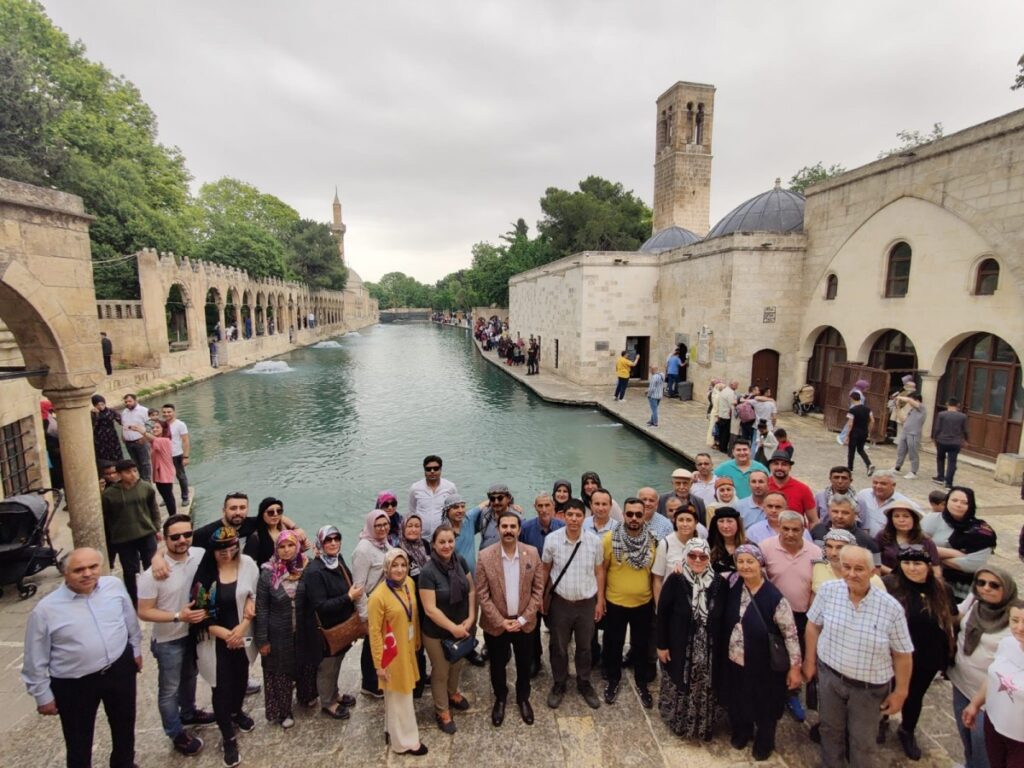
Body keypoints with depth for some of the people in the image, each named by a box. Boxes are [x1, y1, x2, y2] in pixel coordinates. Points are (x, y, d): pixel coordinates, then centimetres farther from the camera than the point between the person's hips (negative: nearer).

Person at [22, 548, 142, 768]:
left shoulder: (114, 585, -11)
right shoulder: (46, 609, -19)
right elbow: (36, 660, -7)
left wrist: (136, 649, 13)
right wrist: (43, 696, -1)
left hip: (120, 669, 3)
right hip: (74, 684, -3)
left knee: (124, 725, 25)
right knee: (79, 742, 17)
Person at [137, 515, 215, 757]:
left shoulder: (200, 555, -18)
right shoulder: (153, 573, -28)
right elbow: (143, 612, -19)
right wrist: (178, 616, -27)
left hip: (195, 631, 5)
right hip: (169, 640, -4)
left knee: (190, 677, 28)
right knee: (169, 689, 16)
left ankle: (188, 713, 53)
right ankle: (176, 734, 38)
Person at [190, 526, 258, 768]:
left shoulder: (247, 564, -12)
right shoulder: (204, 571, -17)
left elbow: (255, 598, -5)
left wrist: (241, 628, -14)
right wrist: (224, 633, -15)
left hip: (242, 636, 2)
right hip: (215, 640, -2)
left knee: (241, 678, 22)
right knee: (222, 687, 7)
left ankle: (236, 712, 51)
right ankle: (228, 738, 28)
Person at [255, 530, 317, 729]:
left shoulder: (307, 569, -11)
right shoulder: (268, 573, -16)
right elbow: (261, 608, -9)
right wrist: (262, 639, -7)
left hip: (304, 631, 2)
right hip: (279, 633, -2)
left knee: (305, 664, 20)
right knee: (281, 671, 14)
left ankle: (306, 695, 48)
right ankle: (282, 711, 36)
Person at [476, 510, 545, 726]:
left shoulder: (532, 553, -11)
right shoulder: (485, 556, -17)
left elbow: (538, 589, -6)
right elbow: (482, 594, -12)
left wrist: (523, 619, -11)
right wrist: (501, 621, -14)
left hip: (524, 622, 1)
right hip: (495, 624, -1)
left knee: (524, 664, 19)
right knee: (497, 665, 18)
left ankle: (523, 698, 46)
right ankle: (500, 699, 45)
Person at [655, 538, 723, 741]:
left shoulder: (717, 583, -6)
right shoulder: (675, 580, -15)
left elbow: (721, 617, 2)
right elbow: (662, 614, -10)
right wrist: (661, 645, -9)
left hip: (708, 649, 2)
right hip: (679, 647, -2)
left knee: (704, 689, 16)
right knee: (679, 686, 14)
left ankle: (702, 726, 39)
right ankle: (677, 722, 38)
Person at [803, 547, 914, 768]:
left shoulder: (891, 608, -21)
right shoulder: (828, 590, -16)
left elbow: (902, 654, -8)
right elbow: (813, 625, -1)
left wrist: (900, 692, -2)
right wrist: (810, 661, 4)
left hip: (869, 686, -2)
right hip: (829, 675, 2)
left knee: (863, 742, 17)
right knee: (830, 730, 22)